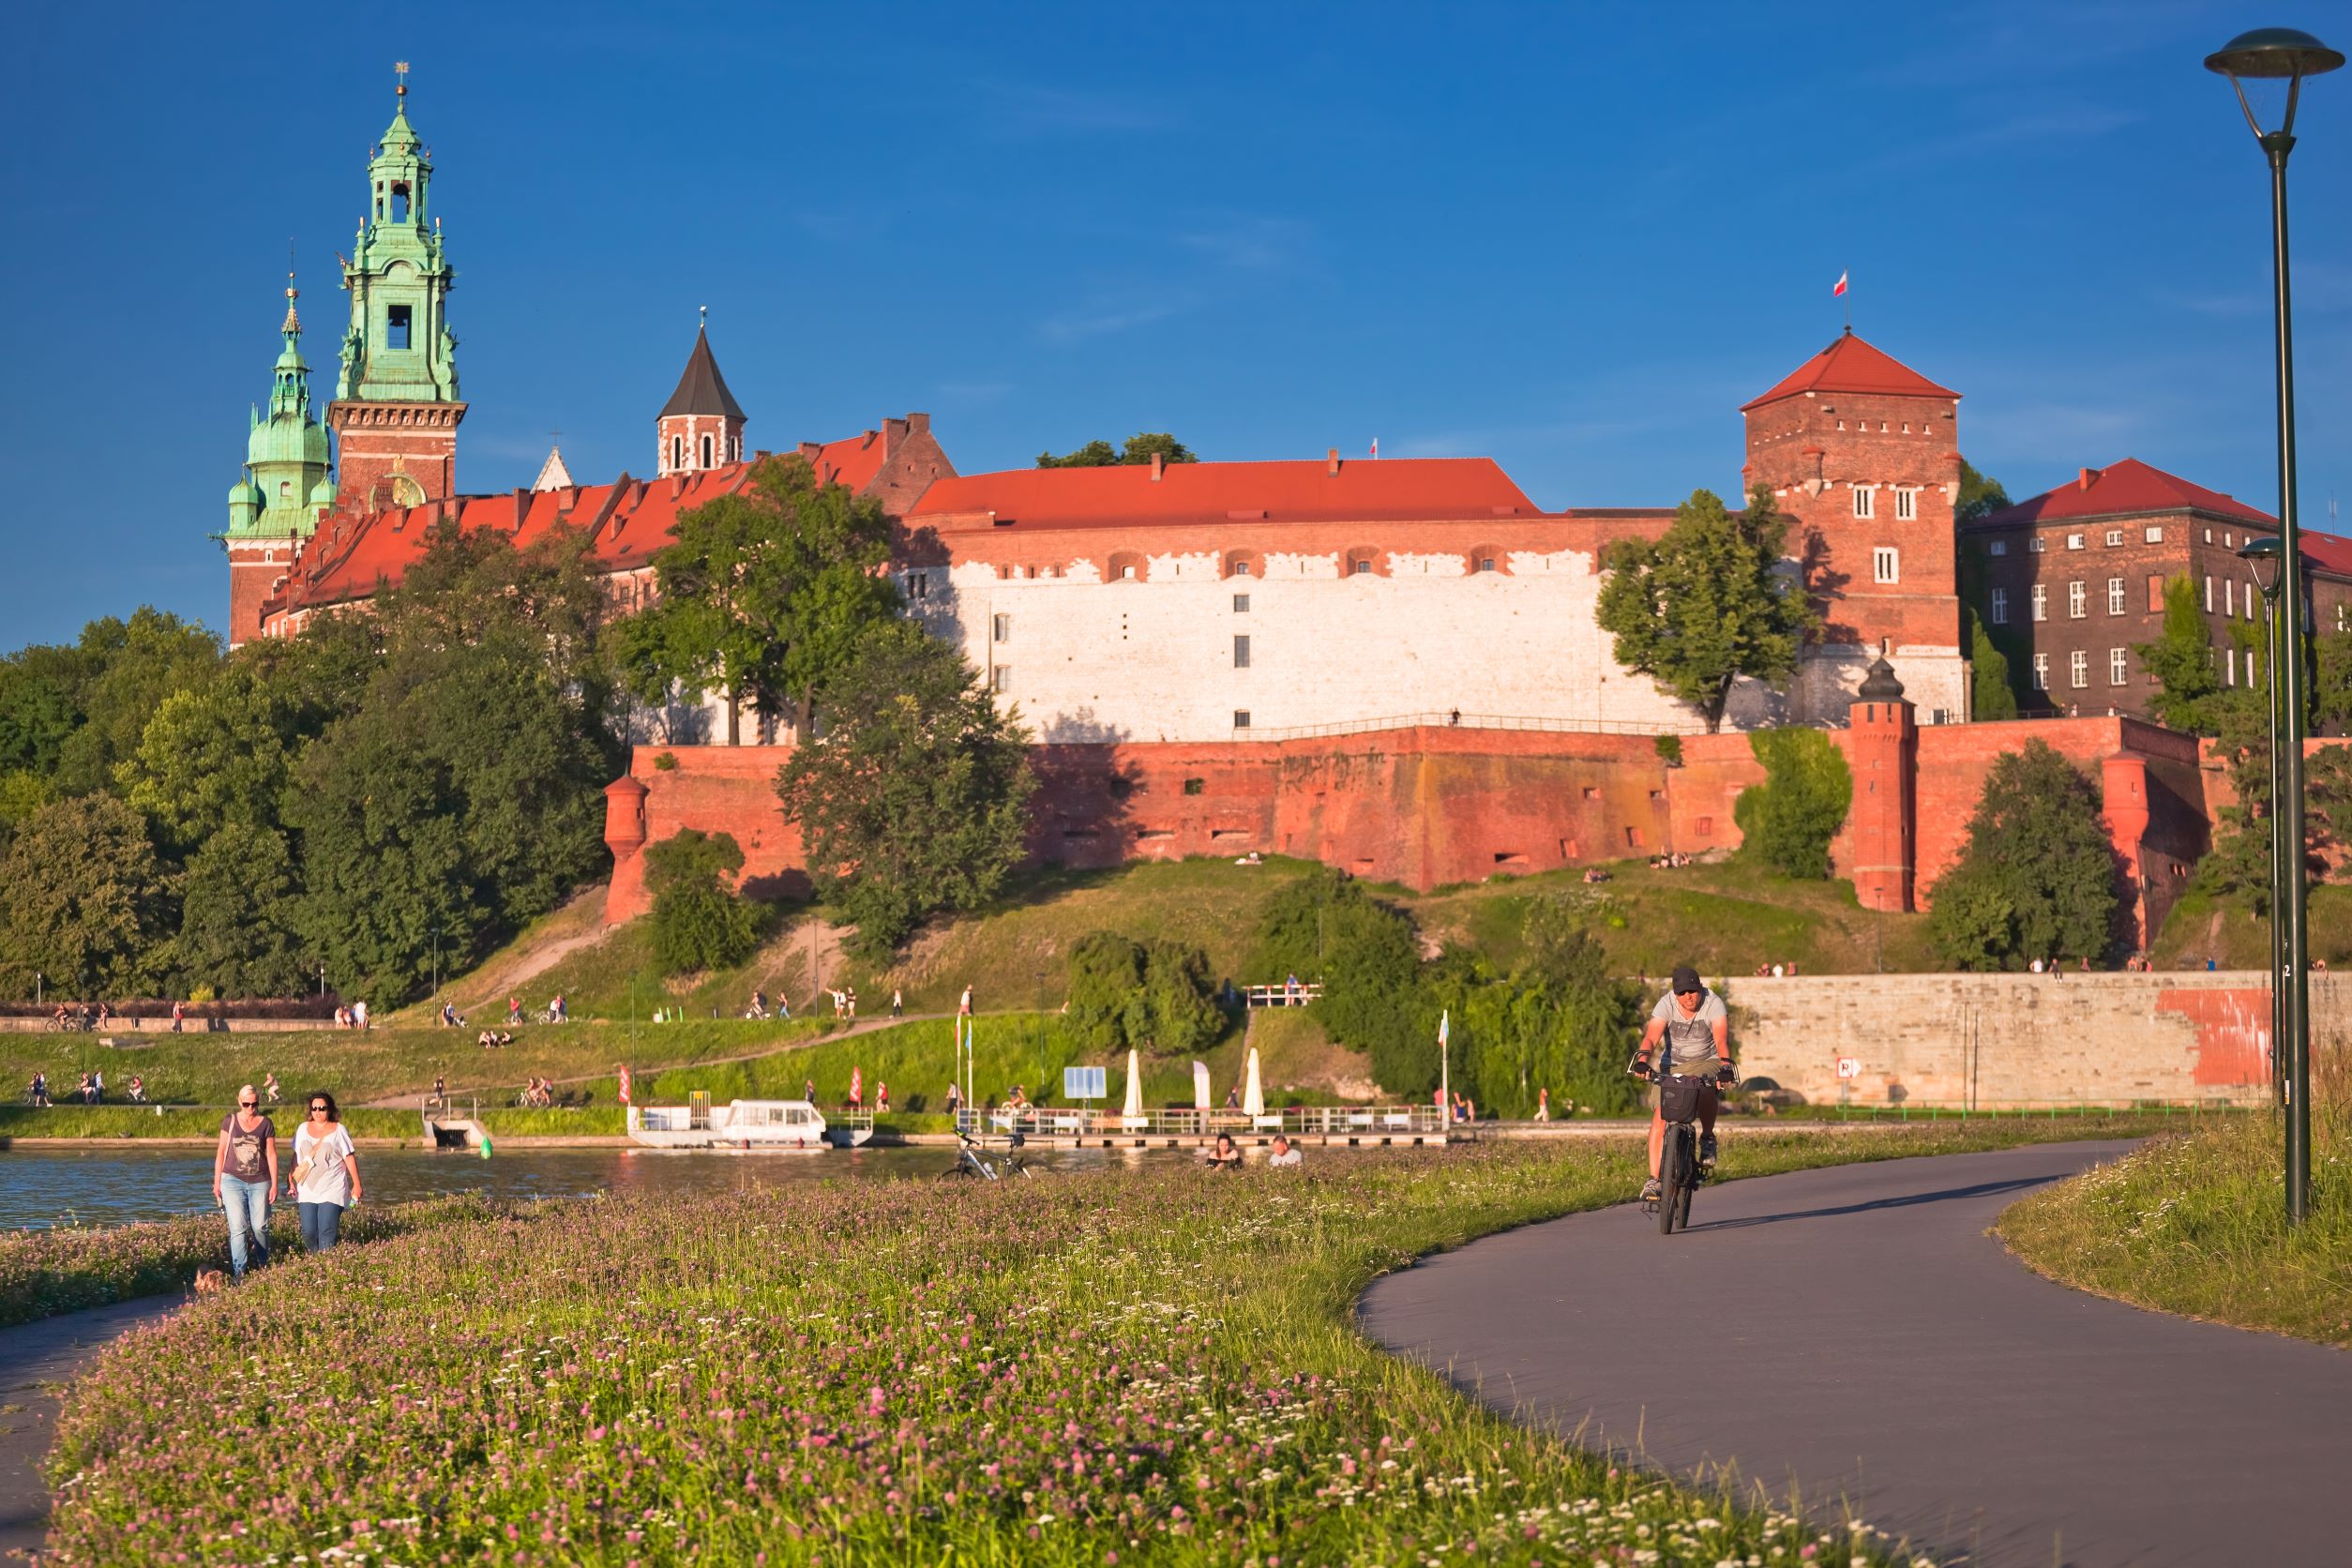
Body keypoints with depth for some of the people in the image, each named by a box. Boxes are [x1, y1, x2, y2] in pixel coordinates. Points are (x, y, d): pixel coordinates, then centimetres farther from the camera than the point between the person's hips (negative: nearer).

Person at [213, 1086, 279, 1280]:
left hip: (259, 1182, 0)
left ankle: (263, 1265, 24)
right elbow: (221, 1152, 7)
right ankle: (239, 1272, -10)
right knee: (238, 1227, -9)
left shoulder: (266, 1124, 3)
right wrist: (217, 1182, 6)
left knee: (260, 1226, 2)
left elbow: (271, 1155, 4)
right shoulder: (230, 1121, 3)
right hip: (233, 1180, 0)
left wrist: (274, 1184, 0)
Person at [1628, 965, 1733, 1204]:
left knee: (1705, 1091, -37)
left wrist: (1725, 1066, -51)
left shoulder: (1713, 1004, -19)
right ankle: (1654, 1180, -12)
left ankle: (1708, 1139, -9)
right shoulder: (1666, 1005, -16)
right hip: (1673, 1065, 2)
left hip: (1706, 1063, -2)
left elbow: (1722, 1039, -33)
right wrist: (1642, 1060, -50)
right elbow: (1651, 1037, -30)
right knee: (1660, 1117, -16)